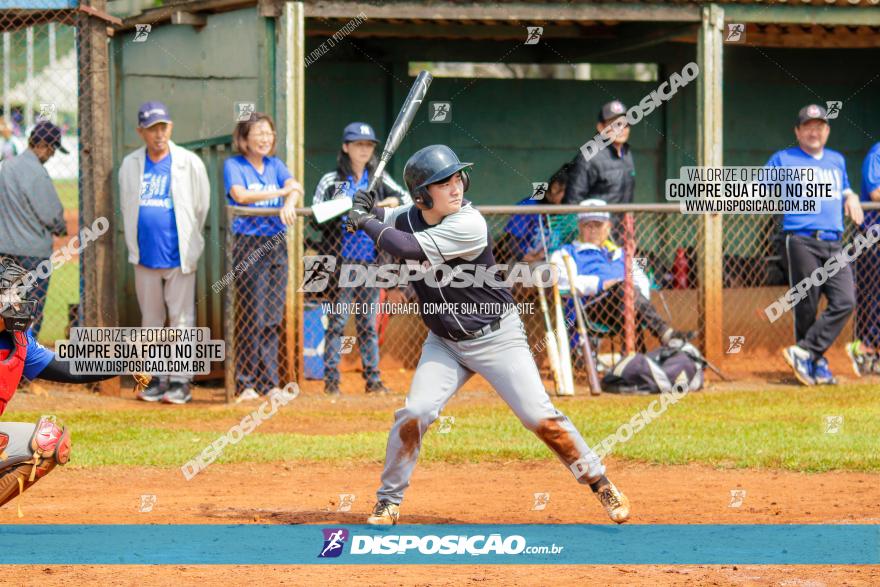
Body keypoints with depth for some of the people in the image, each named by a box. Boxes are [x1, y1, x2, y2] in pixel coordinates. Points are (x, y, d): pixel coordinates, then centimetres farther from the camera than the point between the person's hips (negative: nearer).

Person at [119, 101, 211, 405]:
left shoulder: (190, 163, -4)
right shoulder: (130, 165, 5)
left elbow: (201, 208, 3)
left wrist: (190, 244, 8)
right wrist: (135, 245, 14)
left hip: (179, 256, -3)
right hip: (145, 256, 3)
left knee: (181, 319, -2)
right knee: (151, 321, 10)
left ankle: (180, 380, 2)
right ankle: (156, 379, 18)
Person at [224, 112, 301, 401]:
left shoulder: (275, 164, 15)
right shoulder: (233, 165, 0)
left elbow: (294, 185, -1)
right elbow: (240, 195, -16)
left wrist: (289, 204, -24)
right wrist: (280, 192, -15)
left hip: (276, 245, 5)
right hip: (249, 244, -5)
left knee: (274, 318, 4)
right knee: (254, 318, -8)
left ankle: (270, 382, 10)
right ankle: (246, 384, -1)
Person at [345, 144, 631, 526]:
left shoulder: (468, 225, -26)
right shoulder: (409, 217, -6)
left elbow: (409, 248, -32)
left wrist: (367, 222, -19)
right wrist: (367, 212, -11)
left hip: (497, 337, -4)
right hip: (444, 343, 5)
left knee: (540, 417, -8)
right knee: (414, 414, -10)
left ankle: (600, 483, 6)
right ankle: (388, 502, 5)